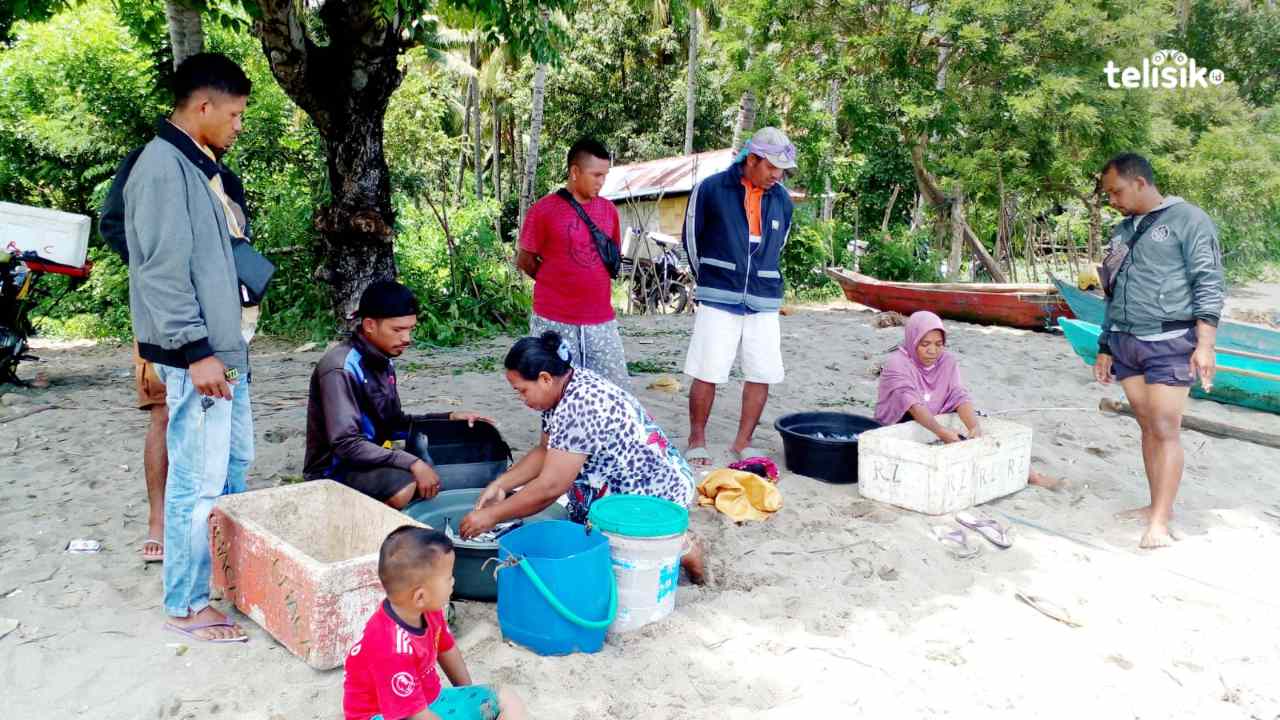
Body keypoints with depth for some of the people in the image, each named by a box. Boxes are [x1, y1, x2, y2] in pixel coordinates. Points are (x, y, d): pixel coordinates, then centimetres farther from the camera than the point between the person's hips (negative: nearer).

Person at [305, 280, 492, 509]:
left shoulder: (384, 362, 5)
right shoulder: (341, 369, -21)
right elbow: (346, 444, -27)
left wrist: (449, 418, 3)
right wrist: (412, 463, -31)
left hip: (371, 461, 9)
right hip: (334, 470, -9)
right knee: (405, 488, -33)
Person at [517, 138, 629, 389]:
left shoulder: (609, 209, 8)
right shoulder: (544, 209, -7)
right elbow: (525, 260, 1)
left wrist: (594, 283, 12)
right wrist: (556, 283, 9)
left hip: (602, 321, 4)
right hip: (554, 321, -4)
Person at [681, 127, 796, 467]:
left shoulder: (782, 199, 6)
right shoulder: (711, 189, -6)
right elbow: (691, 238, 4)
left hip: (764, 301, 4)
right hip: (718, 299, -4)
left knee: (762, 375, 3)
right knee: (707, 373, -2)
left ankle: (743, 442, 18)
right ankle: (697, 441, 15)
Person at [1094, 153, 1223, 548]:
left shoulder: (1188, 220, -3)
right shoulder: (1123, 230, 17)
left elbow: (1208, 284, -9)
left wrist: (1205, 344, -17)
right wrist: (1104, 348, 19)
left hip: (1169, 344, -6)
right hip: (1125, 344, 6)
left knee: (1165, 430, -7)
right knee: (1148, 427, 9)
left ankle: (1160, 522, -7)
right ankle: (1157, 505, 16)